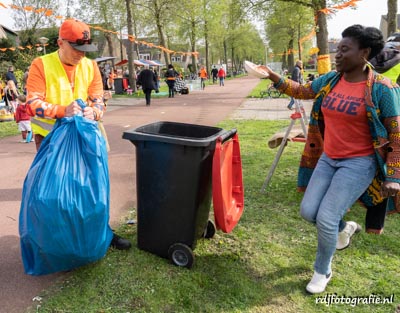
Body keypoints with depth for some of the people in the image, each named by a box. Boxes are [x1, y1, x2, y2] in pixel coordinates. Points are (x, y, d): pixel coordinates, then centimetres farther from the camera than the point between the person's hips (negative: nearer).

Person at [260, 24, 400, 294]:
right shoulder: (330, 80, 1)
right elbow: (301, 91, 16)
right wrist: (274, 77, 2)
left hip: (359, 163, -6)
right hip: (327, 158, 6)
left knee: (326, 218, -11)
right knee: (308, 211, 4)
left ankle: (323, 271, 18)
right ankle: (344, 227, 38)